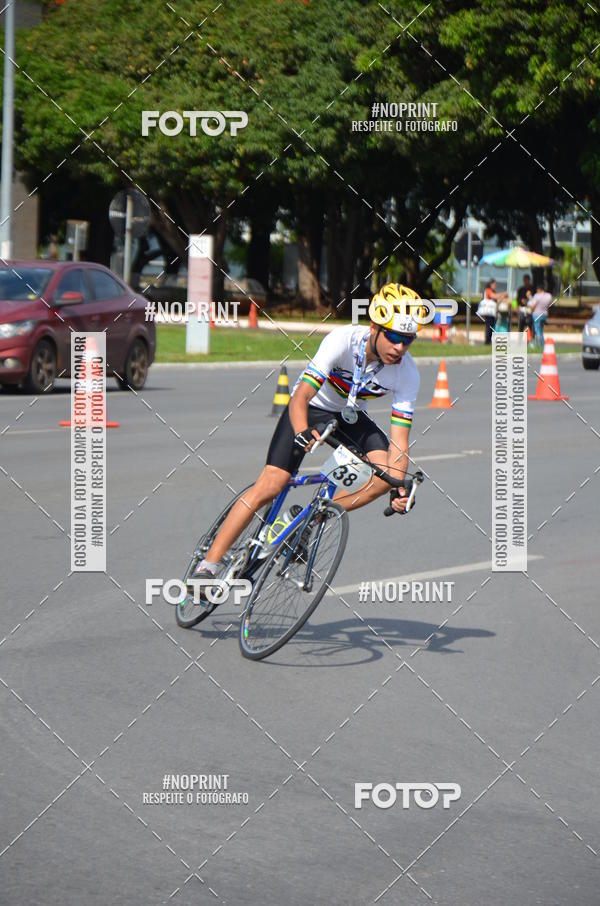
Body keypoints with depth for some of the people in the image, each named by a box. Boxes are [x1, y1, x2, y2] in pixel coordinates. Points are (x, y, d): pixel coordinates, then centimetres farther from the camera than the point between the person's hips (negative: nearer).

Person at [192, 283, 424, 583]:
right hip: (311, 409, -4)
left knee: (387, 474, -21)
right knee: (269, 487, -18)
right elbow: (300, 398, -37)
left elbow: (398, 441, -22)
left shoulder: (407, 373, -22)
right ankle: (208, 564, -11)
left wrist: (399, 488, -39)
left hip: (350, 417, 4)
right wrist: (303, 434, -57)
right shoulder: (343, 340, -32)